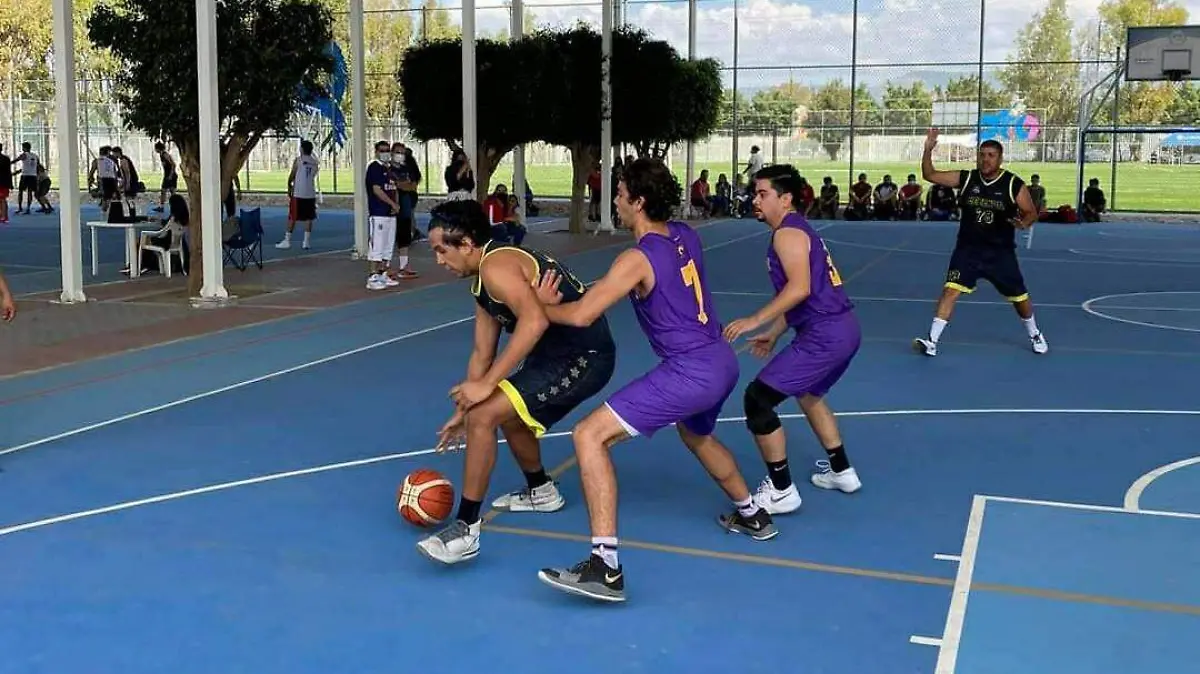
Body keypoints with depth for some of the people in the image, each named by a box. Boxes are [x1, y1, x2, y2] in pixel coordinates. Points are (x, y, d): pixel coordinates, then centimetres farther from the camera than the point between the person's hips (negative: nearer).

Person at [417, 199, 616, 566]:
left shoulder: (495, 265, -18)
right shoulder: (484, 281, 14)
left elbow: (535, 320, -34)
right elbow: (482, 354, 21)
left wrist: (487, 384, -30)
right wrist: (463, 411, 23)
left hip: (581, 358, -11)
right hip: (562, 353, 11)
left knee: (484, 416, -16)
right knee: (508, 414, 30)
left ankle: (466, 530, -7)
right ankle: (540, 492, 52)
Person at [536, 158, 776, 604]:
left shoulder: (638, 259, -15)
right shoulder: (686, 236, 8)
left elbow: (581, 315, -19)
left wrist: (542, 306, 1)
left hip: (689, 372, -9)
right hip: (722, 361, 9)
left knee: (589, 435, -13)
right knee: (697, 435, 39)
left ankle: (605, 567, -21)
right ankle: (752, 516, 57)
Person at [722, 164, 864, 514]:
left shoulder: (787, 233, -11)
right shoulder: (799, 229, 20)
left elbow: (799, 288, -25)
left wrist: (755, 320, -22)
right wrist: (773, 335, 29)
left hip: (824, 335, -11)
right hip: (843, 328, 11)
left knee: (757, 399, -8)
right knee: (809, 393, 34)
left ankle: (781, 491, 2)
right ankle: (841, 471, 44)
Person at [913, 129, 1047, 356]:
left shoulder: (1014, 184, -10)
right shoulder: (965, 178, -5)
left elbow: (1031, 212, -2)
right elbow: (929, 175, -5)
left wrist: (1023, 223, -25)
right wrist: (928, 150, -20)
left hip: (1001, 252, 0)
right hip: (968, 249, 1)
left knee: (1020, 296, 13)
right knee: (950, 290, -15)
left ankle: (1035, 334, 40)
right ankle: (932, 341, -13)